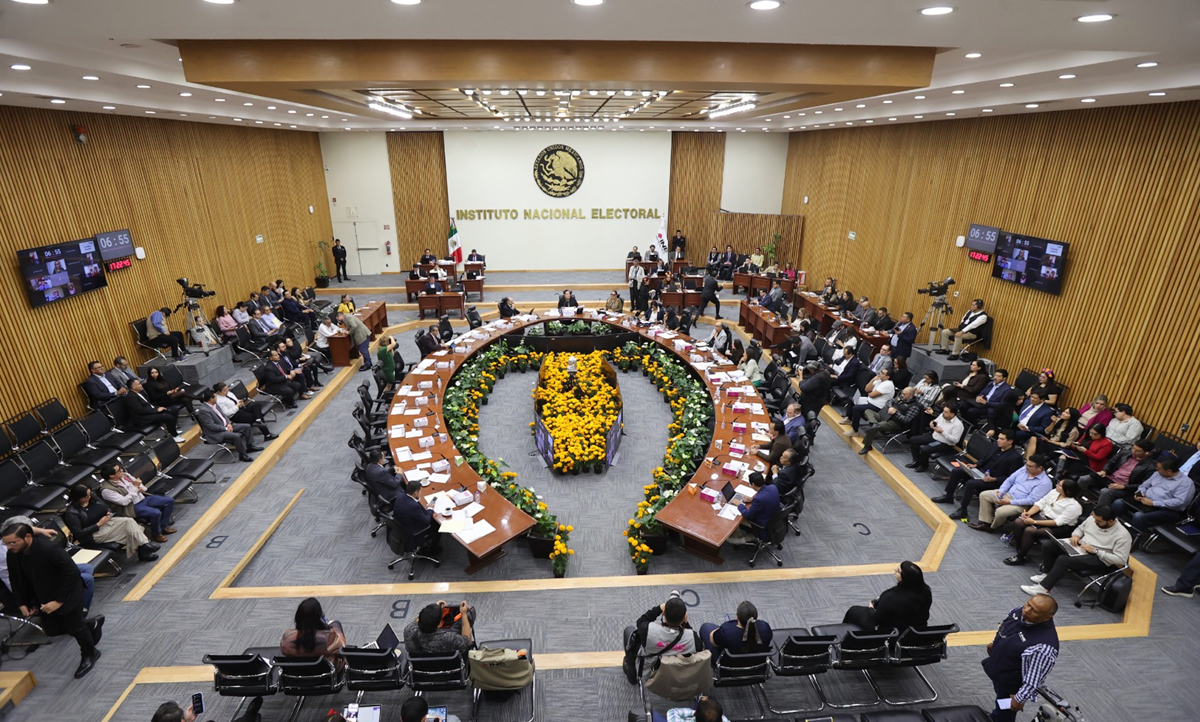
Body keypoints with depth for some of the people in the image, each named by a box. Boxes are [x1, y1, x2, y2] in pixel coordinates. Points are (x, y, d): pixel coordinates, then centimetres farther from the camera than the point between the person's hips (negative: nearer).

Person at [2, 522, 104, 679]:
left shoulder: (48, 548, -33)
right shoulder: (12, 554, -11)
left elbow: (72, 572, -31)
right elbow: (15, 579, 7)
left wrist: (59, 600, -27)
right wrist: (21, 603, 1)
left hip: (66, 594, -7)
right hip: (43, 598, 7)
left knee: (73, 627, 5)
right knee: (52, 629, 13)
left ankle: (89, 655, 32)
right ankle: (92, 624, 39)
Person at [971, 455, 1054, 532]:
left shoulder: (1045, 483, -18)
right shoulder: (1024, 469, 2)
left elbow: (1031, 500, -22)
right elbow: (1009, 480, 9)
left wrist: (1010, 502, -23)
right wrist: (1000, 491, -6)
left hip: (1020, 504, -8)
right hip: (1007, 493, 8)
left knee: (1000, 511, -30)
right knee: (984, 495, -6)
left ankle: (992, 527, 2)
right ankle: (986, 522, -4)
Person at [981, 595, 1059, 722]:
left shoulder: (1044, 646, -40)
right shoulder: (1019, 612, -17)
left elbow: (1035, 678, -29)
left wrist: (1019, 699, -17)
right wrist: (994, 643, 19)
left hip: (1011, 686, -6)